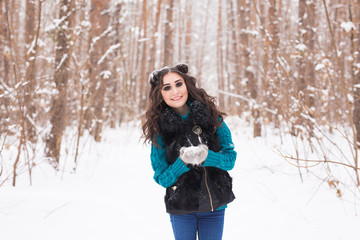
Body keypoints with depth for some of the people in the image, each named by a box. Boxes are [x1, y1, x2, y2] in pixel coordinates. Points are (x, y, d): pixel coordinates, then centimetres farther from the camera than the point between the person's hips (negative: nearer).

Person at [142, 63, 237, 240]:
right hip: (181, 207, -1)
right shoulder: (159, 128, -4)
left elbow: (230, 158, -1)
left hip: (214, 205, 1)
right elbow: (162, 178, -4)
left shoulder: (212, 118, -2)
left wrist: (206, 156, -21)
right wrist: (183, 162, -23)